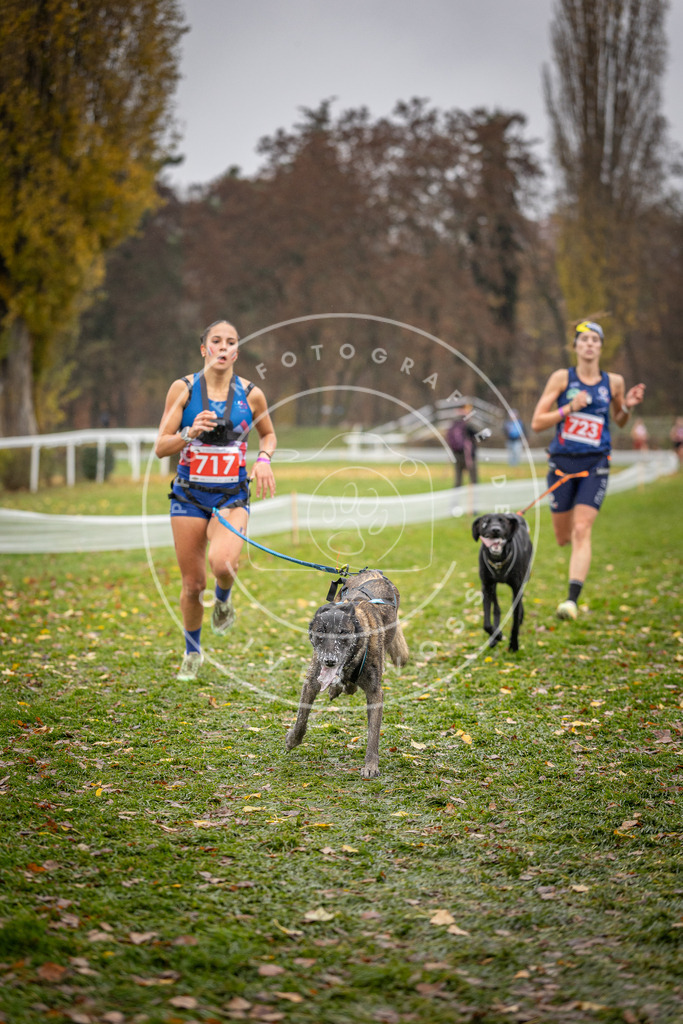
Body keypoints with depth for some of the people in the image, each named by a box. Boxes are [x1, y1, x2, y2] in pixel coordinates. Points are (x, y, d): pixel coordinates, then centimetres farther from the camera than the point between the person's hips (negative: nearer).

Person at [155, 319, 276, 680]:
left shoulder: (251, 394, 0)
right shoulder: (183, 388, -3)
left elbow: (268, 435, 18)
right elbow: (160, 447, -3)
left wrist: (263, 458, -3)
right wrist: (190, 433, -21)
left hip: (232, 496, 0)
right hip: (189, 495, 0)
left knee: (222, 562, -28)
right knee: (192, 583, 3)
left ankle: (224, 598, 9)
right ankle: (193, 652, 28)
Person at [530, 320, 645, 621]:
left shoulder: (613, 382, 4)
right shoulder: (562, 378, -1)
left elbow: (619, 421, 20)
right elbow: (537, 422, -3)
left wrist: (627, 406, -2)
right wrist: (570, 407, -15)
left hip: (595, 464, 0)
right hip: (562, 461, 1)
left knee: (581, 531, -16)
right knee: (563, 537, 10)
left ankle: (572, 600, -20)